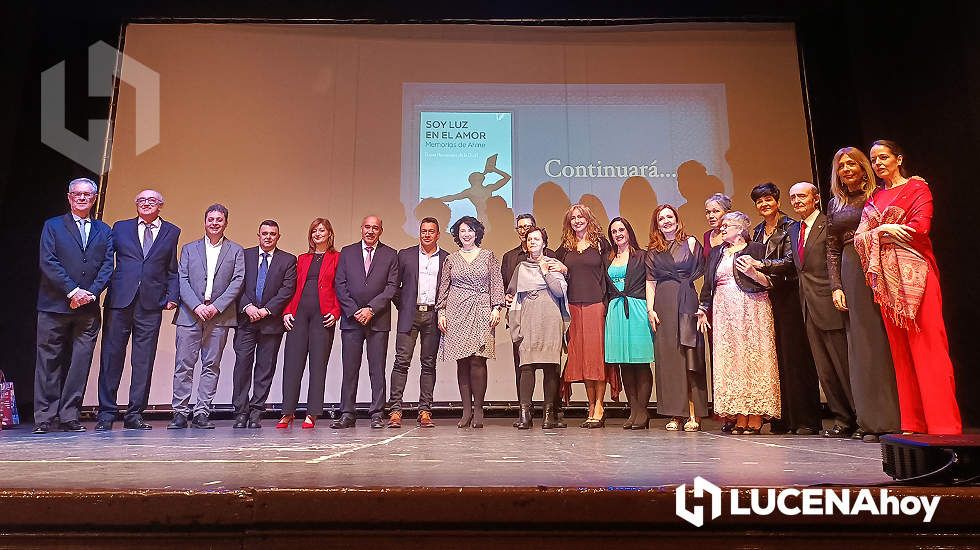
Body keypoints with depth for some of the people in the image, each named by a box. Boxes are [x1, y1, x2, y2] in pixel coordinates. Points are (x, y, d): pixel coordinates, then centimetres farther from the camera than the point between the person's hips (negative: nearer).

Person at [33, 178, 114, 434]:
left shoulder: (104, 231, 15)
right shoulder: (53, 226, 8)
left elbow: (107, 265, 6)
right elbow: (48, 262, -3)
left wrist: (91, 293, -9)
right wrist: (72, 291, -13)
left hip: (88, 307, 2)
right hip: (55, 305, -2)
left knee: (80, 363, 1)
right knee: (49, 362, 2)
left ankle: (69, 416, 8)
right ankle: (44, 417, 8)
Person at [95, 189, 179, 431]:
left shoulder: (171, 232, 13)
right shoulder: (120, 228, 13)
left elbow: (172, 270, 11)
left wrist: (172, 296, 0)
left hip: (151, 304, 0)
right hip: (120, 301, 0)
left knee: (144, 361, 2)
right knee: (112, 357, 3)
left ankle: (135, 414, 11)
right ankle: (106, 413, 12)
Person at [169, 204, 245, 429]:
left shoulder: (236, 251, 11)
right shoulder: (189, 249, 14)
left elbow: (237, 281, 1)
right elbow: (182, 280, 5)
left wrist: (216, 306, -10)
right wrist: (197, 306, -10)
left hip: (219, 316, -1)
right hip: (189, 314, 1)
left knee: (211, 366, 1)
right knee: (184, 364, -1)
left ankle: (202, 413, 6)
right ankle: (180, 413, 6)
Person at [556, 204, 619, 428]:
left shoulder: (600, 243, 4)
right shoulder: (565, 247, 14)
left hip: (596, 305, -4)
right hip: (574, 307, 4)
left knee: (597, 354, -5)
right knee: (580, 355, 3)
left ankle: (599, 408, -3)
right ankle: (591, 407, 9)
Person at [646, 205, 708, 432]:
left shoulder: (690, 243, 8)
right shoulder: (653, 250, 15)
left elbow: (701, 274, 6)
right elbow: (650, 281, 11)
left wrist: (702, 306, -2)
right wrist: (650, 308, 1)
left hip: (687, 303, -2)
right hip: (663, 305, 3)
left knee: (690, 356, -5)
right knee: (667, 358, 0)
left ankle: (694, 415, -2)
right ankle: (675, 414, 5)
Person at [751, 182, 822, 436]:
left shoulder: (789, 227, -1)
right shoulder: (758, 231, 18)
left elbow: (789, 260, -12)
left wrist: (762, 265, -21)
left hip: (788, 296, -6)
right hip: (766, 296, 6)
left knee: (795, 354, -6)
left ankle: (805, 419, -1)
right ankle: (783, 418, 8)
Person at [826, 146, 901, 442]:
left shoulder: (878, 196, 6)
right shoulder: (835, 205, 16)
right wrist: (836, 287, 5)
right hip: (851, 274, 3)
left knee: (884, 339, -5)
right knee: (861, 343, 2)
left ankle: (890, 419, 2)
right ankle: (871, 420, 5)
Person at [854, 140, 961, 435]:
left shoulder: (917, 187, 4)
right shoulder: (875, 197, 19)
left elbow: (920, 227, -9)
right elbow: (860, 237, 9)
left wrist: (882, 230, 0)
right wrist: (884, 230, -8)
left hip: (913, 274, -5)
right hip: (886, 277, 5)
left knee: (927, 345, -9)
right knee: (899, 348, 4)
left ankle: (943, 422, -6)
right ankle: (912, 422, 9)